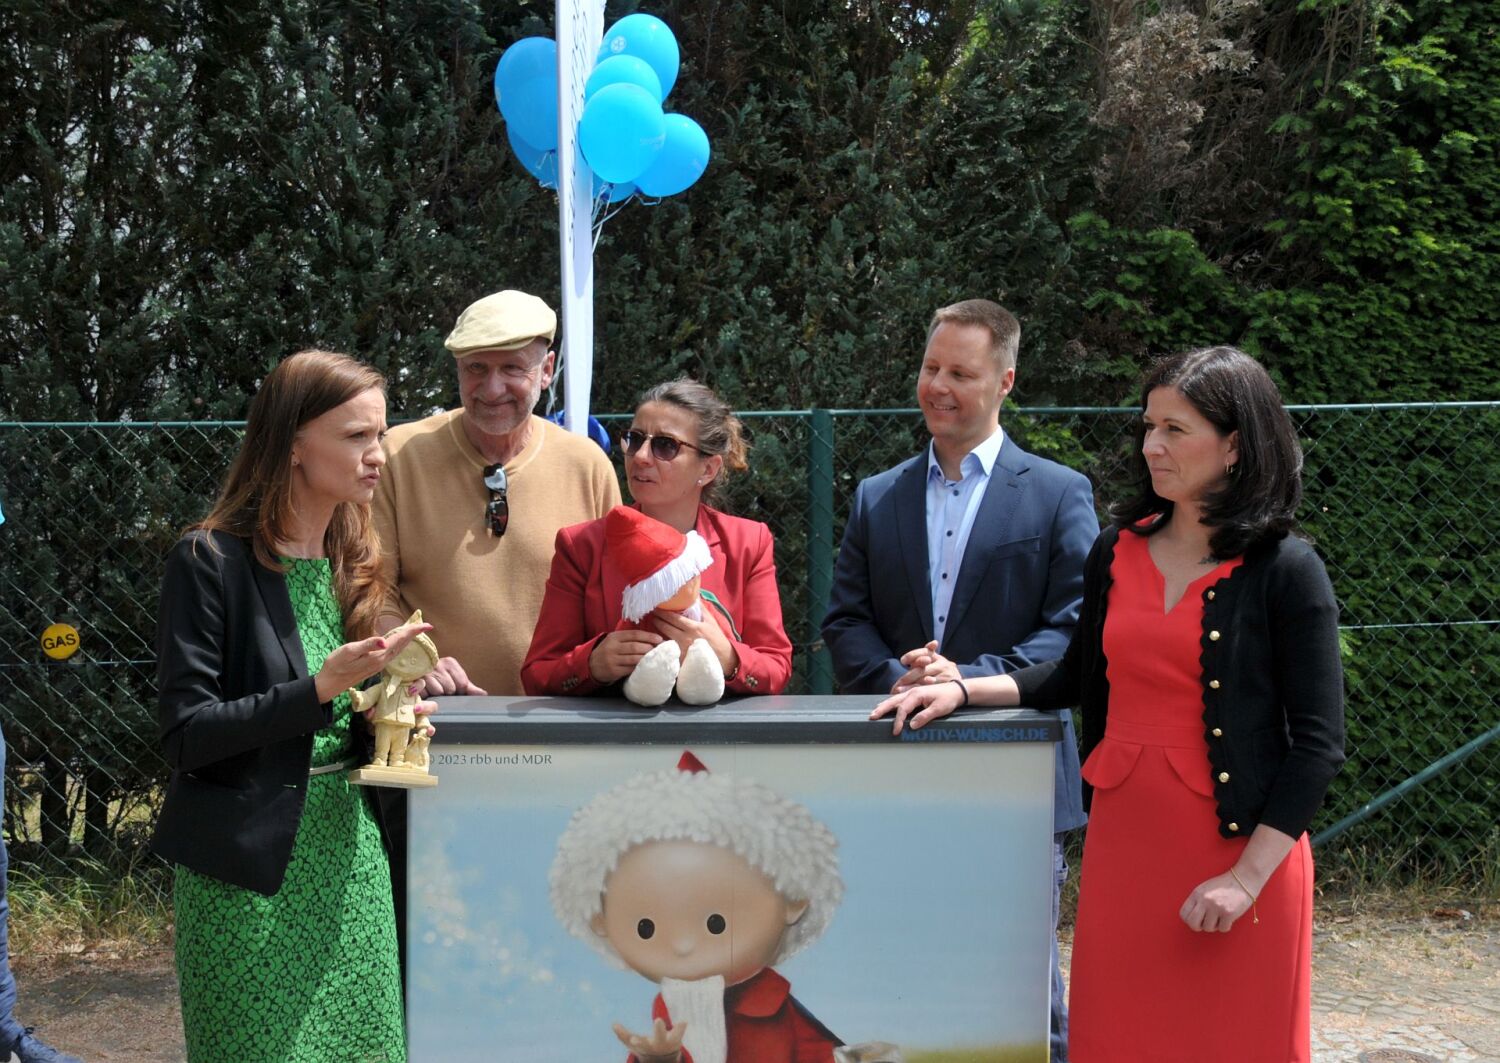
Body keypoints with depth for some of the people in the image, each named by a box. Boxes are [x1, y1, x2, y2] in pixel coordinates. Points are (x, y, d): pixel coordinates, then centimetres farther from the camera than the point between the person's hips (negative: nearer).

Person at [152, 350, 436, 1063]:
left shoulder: (354, 561, 10)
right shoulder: (212, 562, -11)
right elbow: (185, 732, -15)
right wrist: (321, 690, -24)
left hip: (349, 844, 6)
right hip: (249, 864, -6)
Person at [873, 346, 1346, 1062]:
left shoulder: (1285, 571, -8)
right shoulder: (1116, 552, 6)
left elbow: (1318, 742, -9)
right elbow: (1079, 676, 19)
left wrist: (1246, 877, -14)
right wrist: (963, 689, 6)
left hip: (1238, 849, -4)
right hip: (1121, 841, 4)